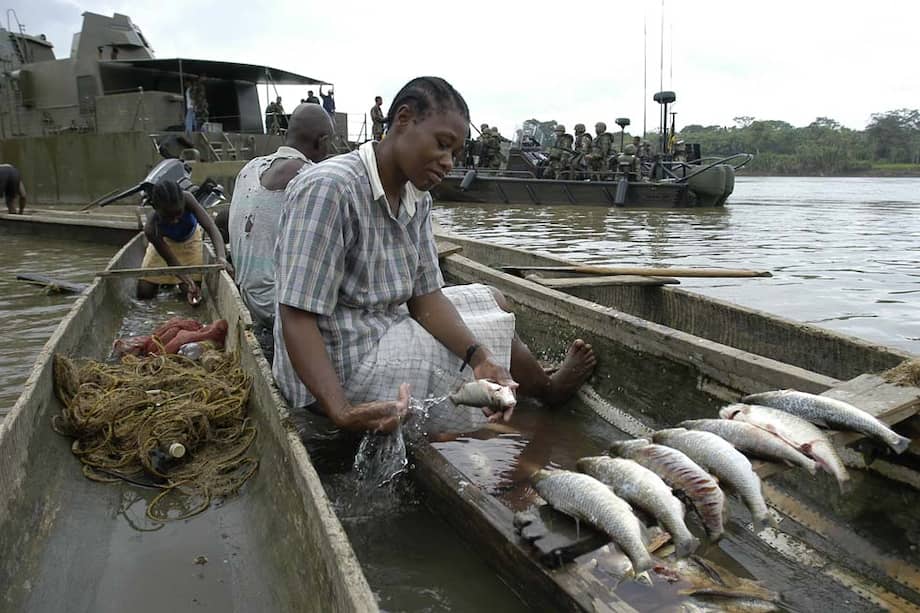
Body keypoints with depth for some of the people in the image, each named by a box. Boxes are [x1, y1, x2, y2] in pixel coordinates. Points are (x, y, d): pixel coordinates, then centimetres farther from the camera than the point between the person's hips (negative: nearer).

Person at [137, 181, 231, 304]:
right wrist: (189, 285, -47)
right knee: (143, 293, -4)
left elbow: (211, 228, -41)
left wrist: (221, 258, -58)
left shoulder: (186, 199, -41)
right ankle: (166, 278, 27)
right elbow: (173, 262, -31)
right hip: (164, 242, -1)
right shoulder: (151, 229, -39)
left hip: (190, 240, 1)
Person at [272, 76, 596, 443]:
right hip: (338, 370, -8)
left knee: (494, 302, 9)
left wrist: (480, 358, -20)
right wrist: (342, 412, -40)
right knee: (495, 327, -1)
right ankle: (547, 390, 29)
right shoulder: (327, 188, -24)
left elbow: (425, 297, -3)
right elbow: (298, 317, -27)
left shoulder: (417, 199, 3)